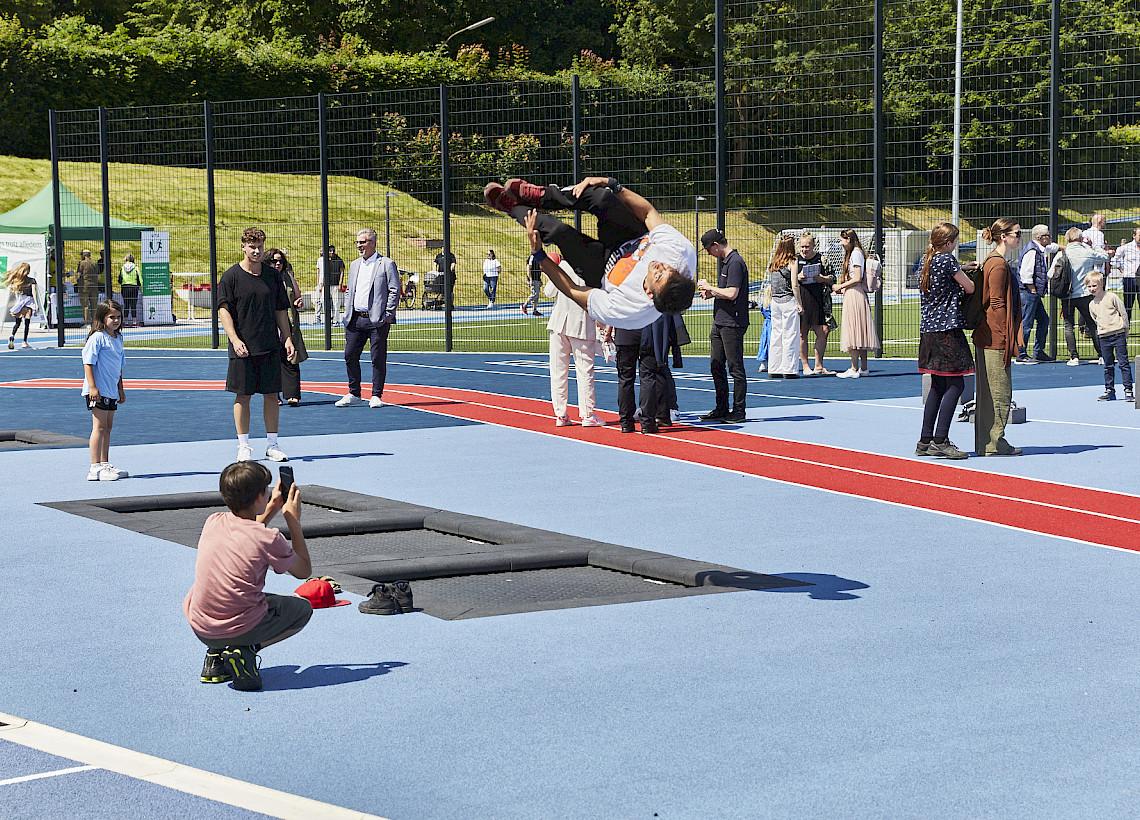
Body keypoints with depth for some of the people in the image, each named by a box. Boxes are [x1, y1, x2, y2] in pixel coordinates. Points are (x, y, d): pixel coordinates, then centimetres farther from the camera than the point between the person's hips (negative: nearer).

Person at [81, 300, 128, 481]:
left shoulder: (118, 339, 14)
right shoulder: (97, 337, -11)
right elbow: (88, 363, -15)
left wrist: (120, 389, 22)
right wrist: (92, 387, -21)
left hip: (111, 391, 9)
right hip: (98, 391, -9)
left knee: (108, 427, 13)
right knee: (99, 427, -10)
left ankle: (104, 464, 22)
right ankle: (95, 468, -9)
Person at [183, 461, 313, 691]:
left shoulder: (213, 523, 1)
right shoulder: (269, 539, -14)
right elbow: (304, 570, 5)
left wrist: (270, 511, 24)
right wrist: (294, 520, 8)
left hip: (199, 627, 6)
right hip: (242, 628, -6)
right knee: (303, 608, 21)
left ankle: (215, 656, 16)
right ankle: (245, 651, -3)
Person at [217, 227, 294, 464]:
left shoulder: (273, 276, 9)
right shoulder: (231, 277, -3)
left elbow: (281, 310, 14)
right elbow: (224, 310, -7)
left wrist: (287, 339, 6)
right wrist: (235, 339, -19)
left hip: (270, 346, 3)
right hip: (243, 347, -3)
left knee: (271, 394, 5)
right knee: (243, 395, 1)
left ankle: (272, 444, 13)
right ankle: (244, 446, 9)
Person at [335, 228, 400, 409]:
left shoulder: (386, 264, -1)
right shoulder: (354, 265, 18)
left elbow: (395, 291, -5)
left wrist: (387, 316, -11)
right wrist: (347, 313, 11)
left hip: (377, 320, -6)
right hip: (355, 319, 6)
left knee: (378, 358, -2)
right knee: (350, 356, 3)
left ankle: (376, 396, 5)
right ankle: (354, 394, 14)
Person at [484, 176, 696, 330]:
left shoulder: (626, 312, -42)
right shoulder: (681, 251, -35)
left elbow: (574, 292, -26)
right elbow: (648, 211, -17)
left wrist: (538, 253, -25)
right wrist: (611, 184, -16)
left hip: (605, 268, -4)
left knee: (557, 230, -24)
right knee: (602, 196, -20)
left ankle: (513, 206, 11)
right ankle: (540, 195, 9)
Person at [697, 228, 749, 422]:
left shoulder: (735, 263, -15)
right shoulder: (725, 261, 17)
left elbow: (732, 293, -22)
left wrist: (710, 287, -10)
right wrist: (711, 293, 12)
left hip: (732, 324, -10)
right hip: (720, 322, 10)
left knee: (735, 368, -4)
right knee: (716, 366, 12)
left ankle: (739, 411, 0)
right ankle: (722, 409, 18)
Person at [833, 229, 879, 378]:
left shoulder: (856, 253, -11)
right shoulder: (852, 253, 18)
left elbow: (857, 278, -17)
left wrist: (840, 286, -9)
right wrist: (842, 288, 15)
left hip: (854, 294, -10)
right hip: (851, 294, 10)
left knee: (853, 329, -10)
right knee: (859, 331, 10)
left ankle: (854, 369, -12)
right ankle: (863, 368, 12)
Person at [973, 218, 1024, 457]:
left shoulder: (994, 262, 18)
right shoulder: (998, 264, -14)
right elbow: (997, 303, -18)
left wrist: (1012, 337, 21)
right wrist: (1008, 337, -18)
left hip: (986, 337, 11)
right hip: (996, 338, -11)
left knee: (988, 390, 12)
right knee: (999, 391, -6)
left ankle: (985, 442, 17)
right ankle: (994, 443, -3)